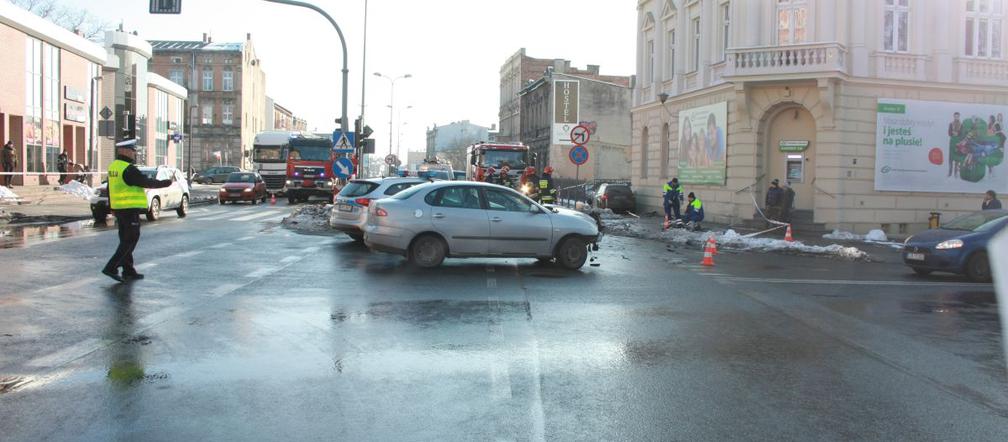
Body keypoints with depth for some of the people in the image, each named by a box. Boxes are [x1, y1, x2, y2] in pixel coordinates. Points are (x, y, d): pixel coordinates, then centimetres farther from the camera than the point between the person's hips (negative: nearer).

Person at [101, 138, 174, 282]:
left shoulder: (113, 166, 11)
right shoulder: (129, 169, -18)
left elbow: (110, 189, 17)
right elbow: (147, 183, -15)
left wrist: (112, 209, 24)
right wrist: (168, 182, -5)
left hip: (119, 209, 9)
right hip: (130, 209, -9)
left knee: (126, 240, 13)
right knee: (130, 240, -4)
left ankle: (128, 271, 17)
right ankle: (111, 268, -8)